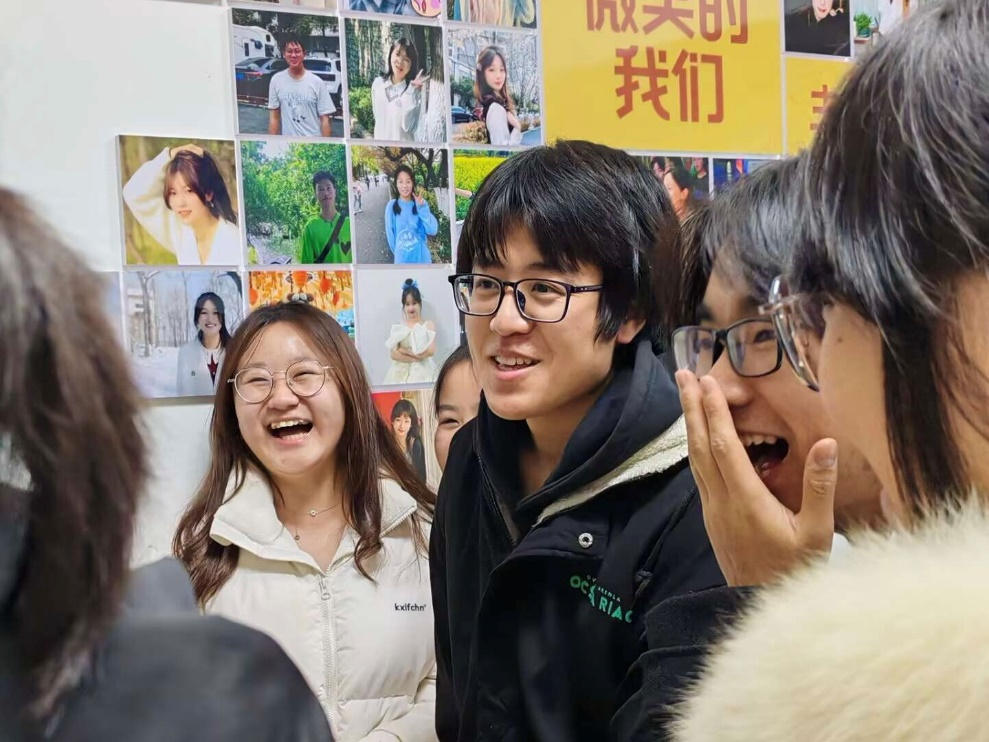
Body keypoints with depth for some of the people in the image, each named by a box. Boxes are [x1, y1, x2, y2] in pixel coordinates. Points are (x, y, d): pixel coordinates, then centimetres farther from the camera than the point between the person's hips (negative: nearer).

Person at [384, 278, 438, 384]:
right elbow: (394, 354, -3)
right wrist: (415, 358, -11)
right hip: (402, 373, 1)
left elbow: (431, 351, -6)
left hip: (423, 372, -1)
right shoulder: (398, 327, 7)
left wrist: (405, 351, -6)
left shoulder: (428, 324, 4)